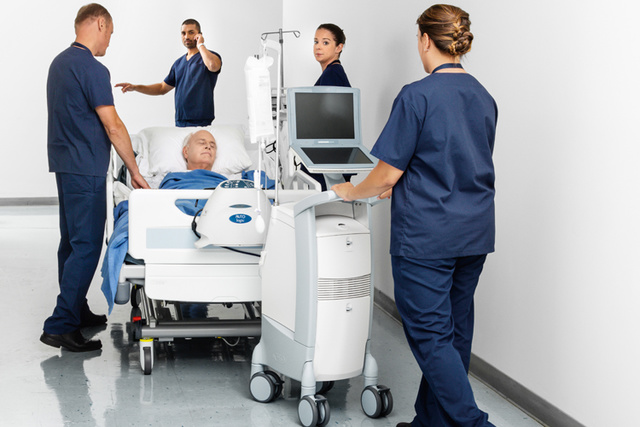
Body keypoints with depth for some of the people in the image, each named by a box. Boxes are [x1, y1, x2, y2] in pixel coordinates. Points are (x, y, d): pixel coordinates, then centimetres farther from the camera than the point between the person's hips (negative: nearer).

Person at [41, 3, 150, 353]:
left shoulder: (59, 62, 13)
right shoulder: (92, 69, -17)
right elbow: (113, 128, -18)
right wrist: (134, 171, -10)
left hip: (65, 164, 10)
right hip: (85, 170, -10)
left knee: (72, 242, 15)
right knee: (86, 246, -9)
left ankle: (75, 311, 24)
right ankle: (60, 325, -10)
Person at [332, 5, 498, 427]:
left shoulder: (417, 96, -14)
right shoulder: (484, 98, 9)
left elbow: (389, 173, -12)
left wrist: (353, 192, 8)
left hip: (427, 236, -8)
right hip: (475, 233, 8)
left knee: (431, 335, -1)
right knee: (455, 331, 13)